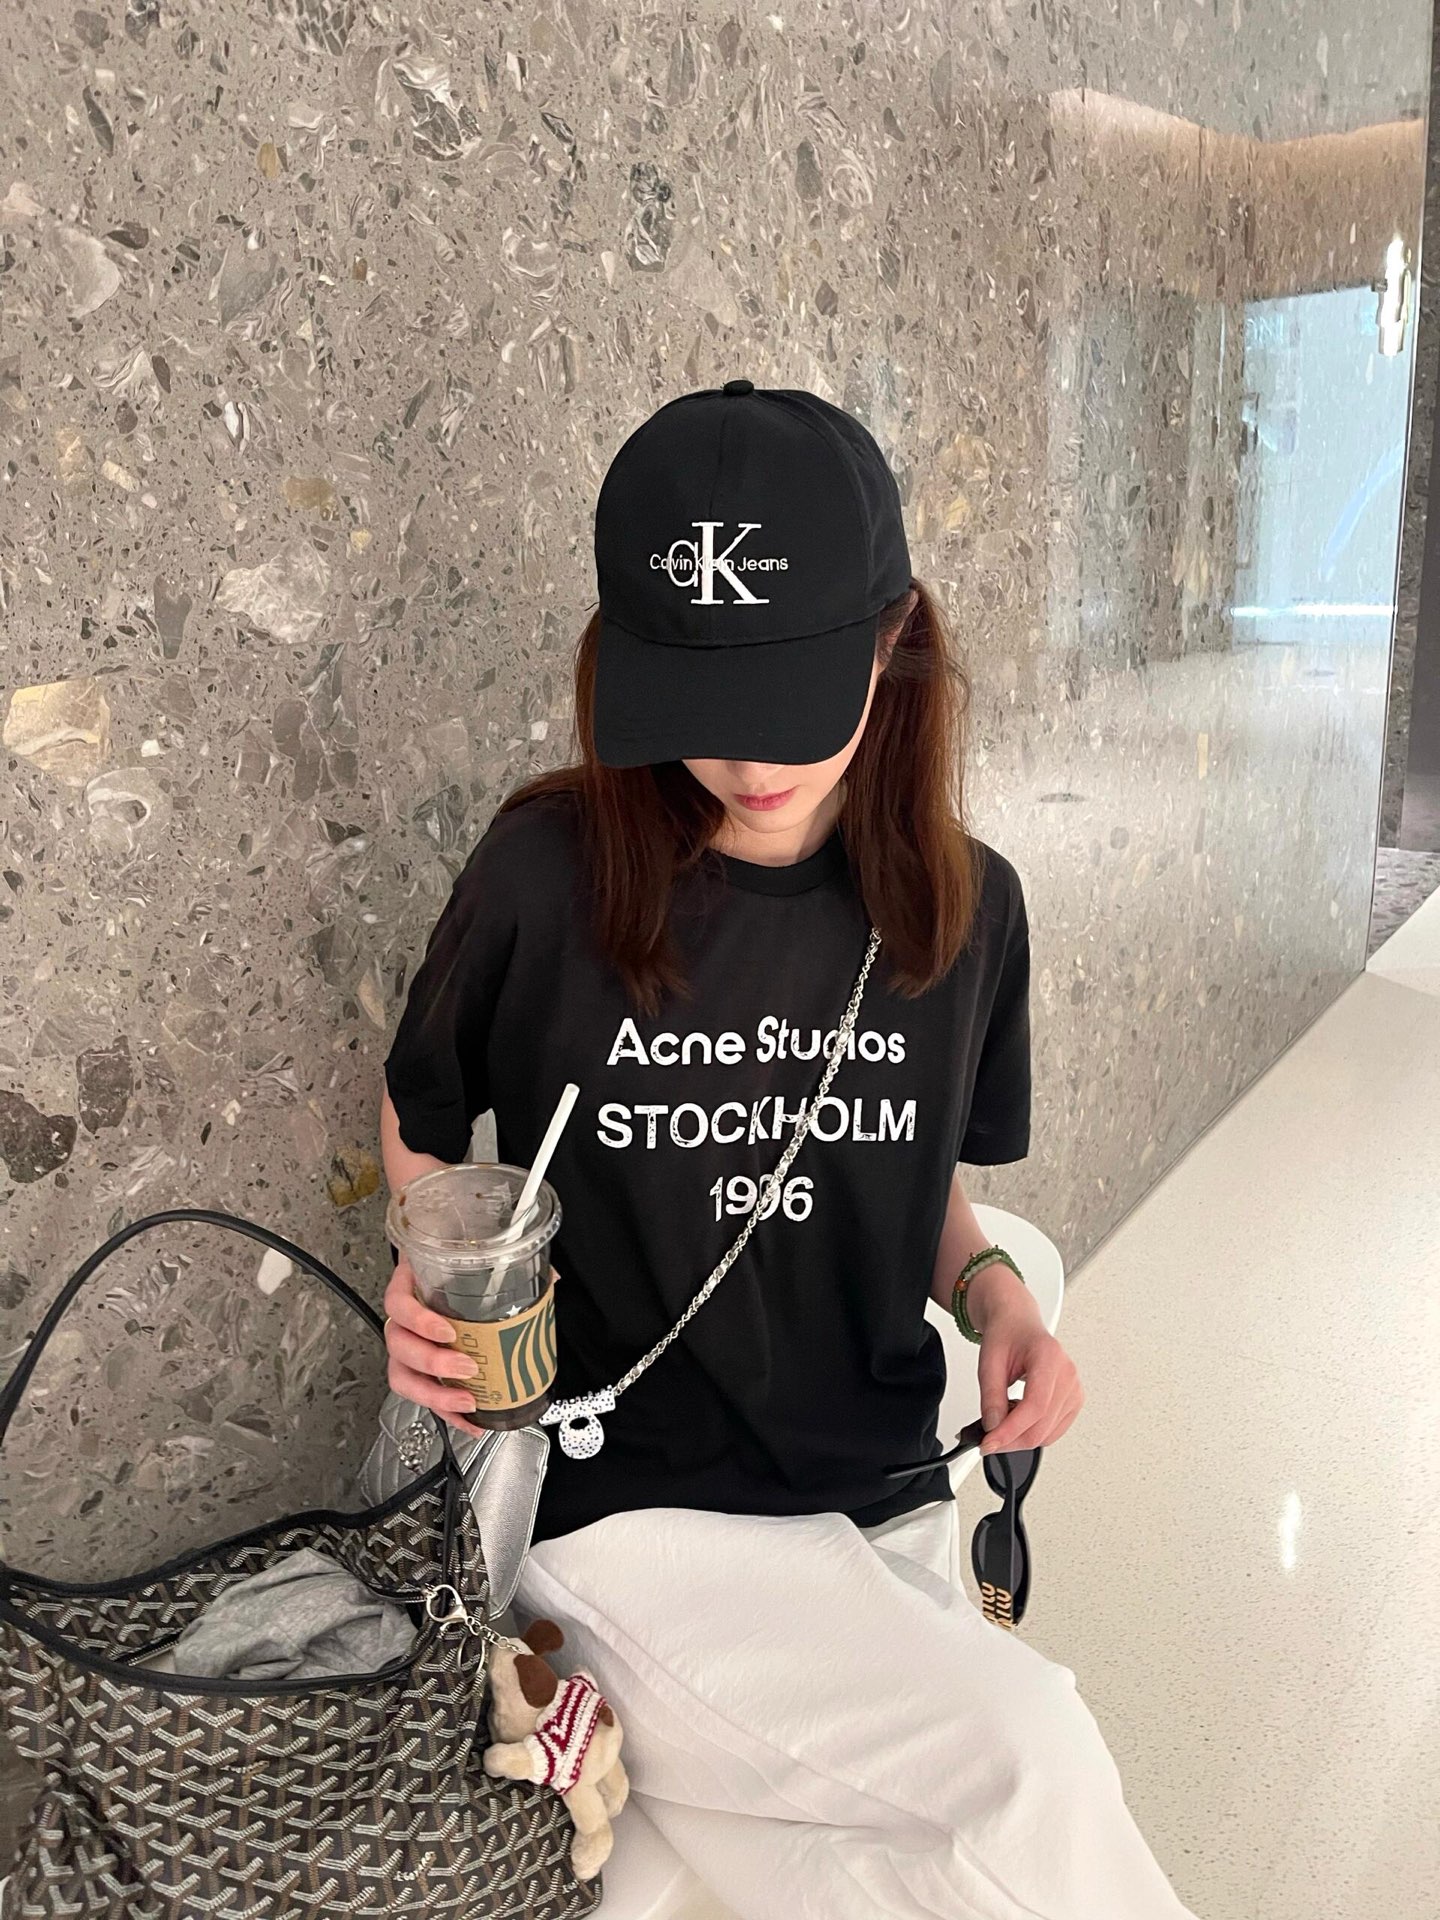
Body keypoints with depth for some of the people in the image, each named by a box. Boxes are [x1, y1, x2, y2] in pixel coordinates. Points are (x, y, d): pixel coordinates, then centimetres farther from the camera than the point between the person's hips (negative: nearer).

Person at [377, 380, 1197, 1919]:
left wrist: (994, 1294, -7)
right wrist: (429, 1275, -13)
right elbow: (420, 1118, 5)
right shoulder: (546, 876, -13)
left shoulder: (962, 906, -2)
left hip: (879, 1500, 4)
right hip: (623, 1502, -3)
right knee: (1028, 1761, -19)